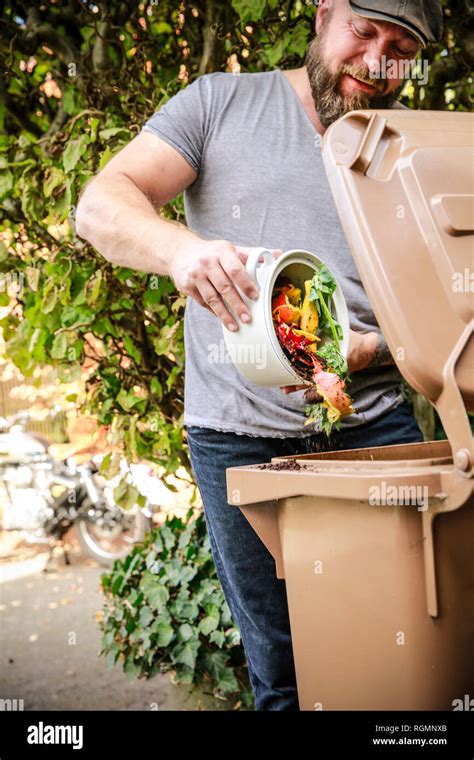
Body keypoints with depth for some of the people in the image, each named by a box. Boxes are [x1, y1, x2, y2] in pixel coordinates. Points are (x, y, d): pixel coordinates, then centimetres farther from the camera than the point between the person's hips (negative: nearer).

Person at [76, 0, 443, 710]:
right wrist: (182, 247, -26)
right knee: (282, 673, 6)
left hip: (376, 424, 2)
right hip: (240, 435, -1)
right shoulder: (222, 103, 6)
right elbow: (101, 204, -3)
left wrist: (367, 349, -15)